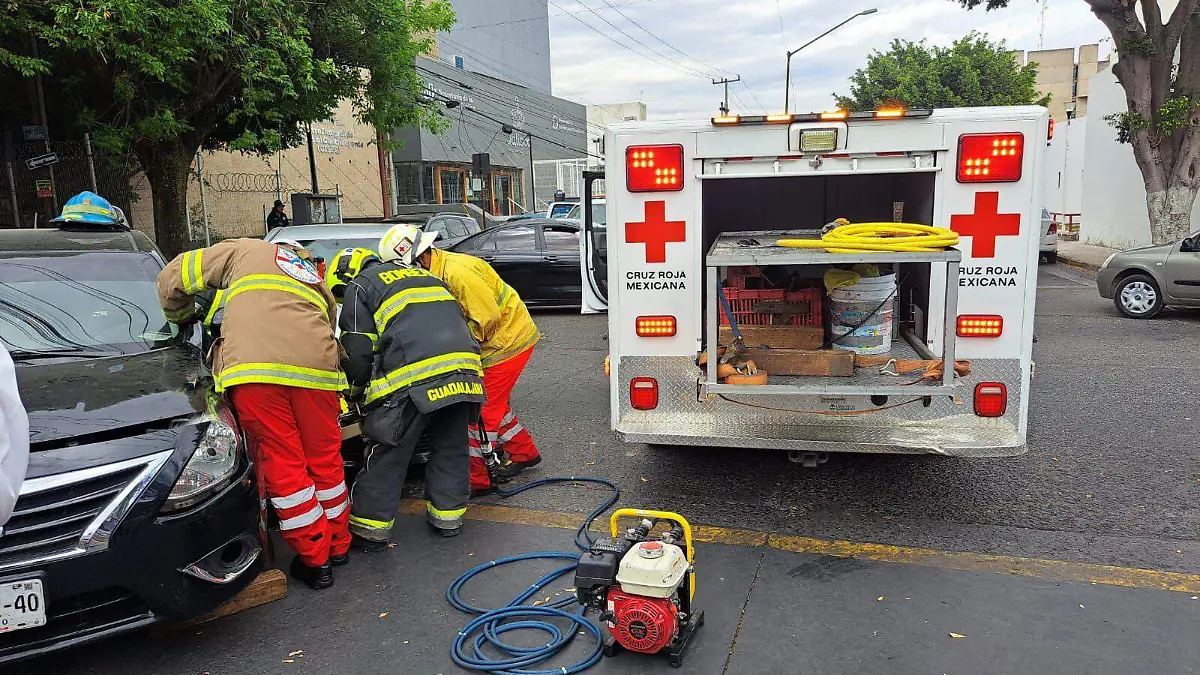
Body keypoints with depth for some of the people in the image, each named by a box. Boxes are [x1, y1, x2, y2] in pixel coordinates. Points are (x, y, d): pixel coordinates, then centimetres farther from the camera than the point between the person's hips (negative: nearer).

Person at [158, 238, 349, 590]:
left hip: (252, 368, -3)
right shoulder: (315, 281, 37)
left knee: (282, 464, 5)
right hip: (315, 367, 4)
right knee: (325, 458, 18)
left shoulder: (245, 250, 28)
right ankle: (338, 545, 33)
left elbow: (173, 277, 25)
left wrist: (183, 316, 43)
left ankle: (315, 559, 13)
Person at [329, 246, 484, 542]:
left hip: (413, 379, -6)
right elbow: (457, 319, 29)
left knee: (386, 457, 6)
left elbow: (359, 349, 5)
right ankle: (448, 516, 26)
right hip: (463, 369, 6)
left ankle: (370, 529, 13)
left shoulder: (359, 287, 12)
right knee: (450, 449, 18)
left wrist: (355, 386, 23)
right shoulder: (424, 275, 31)